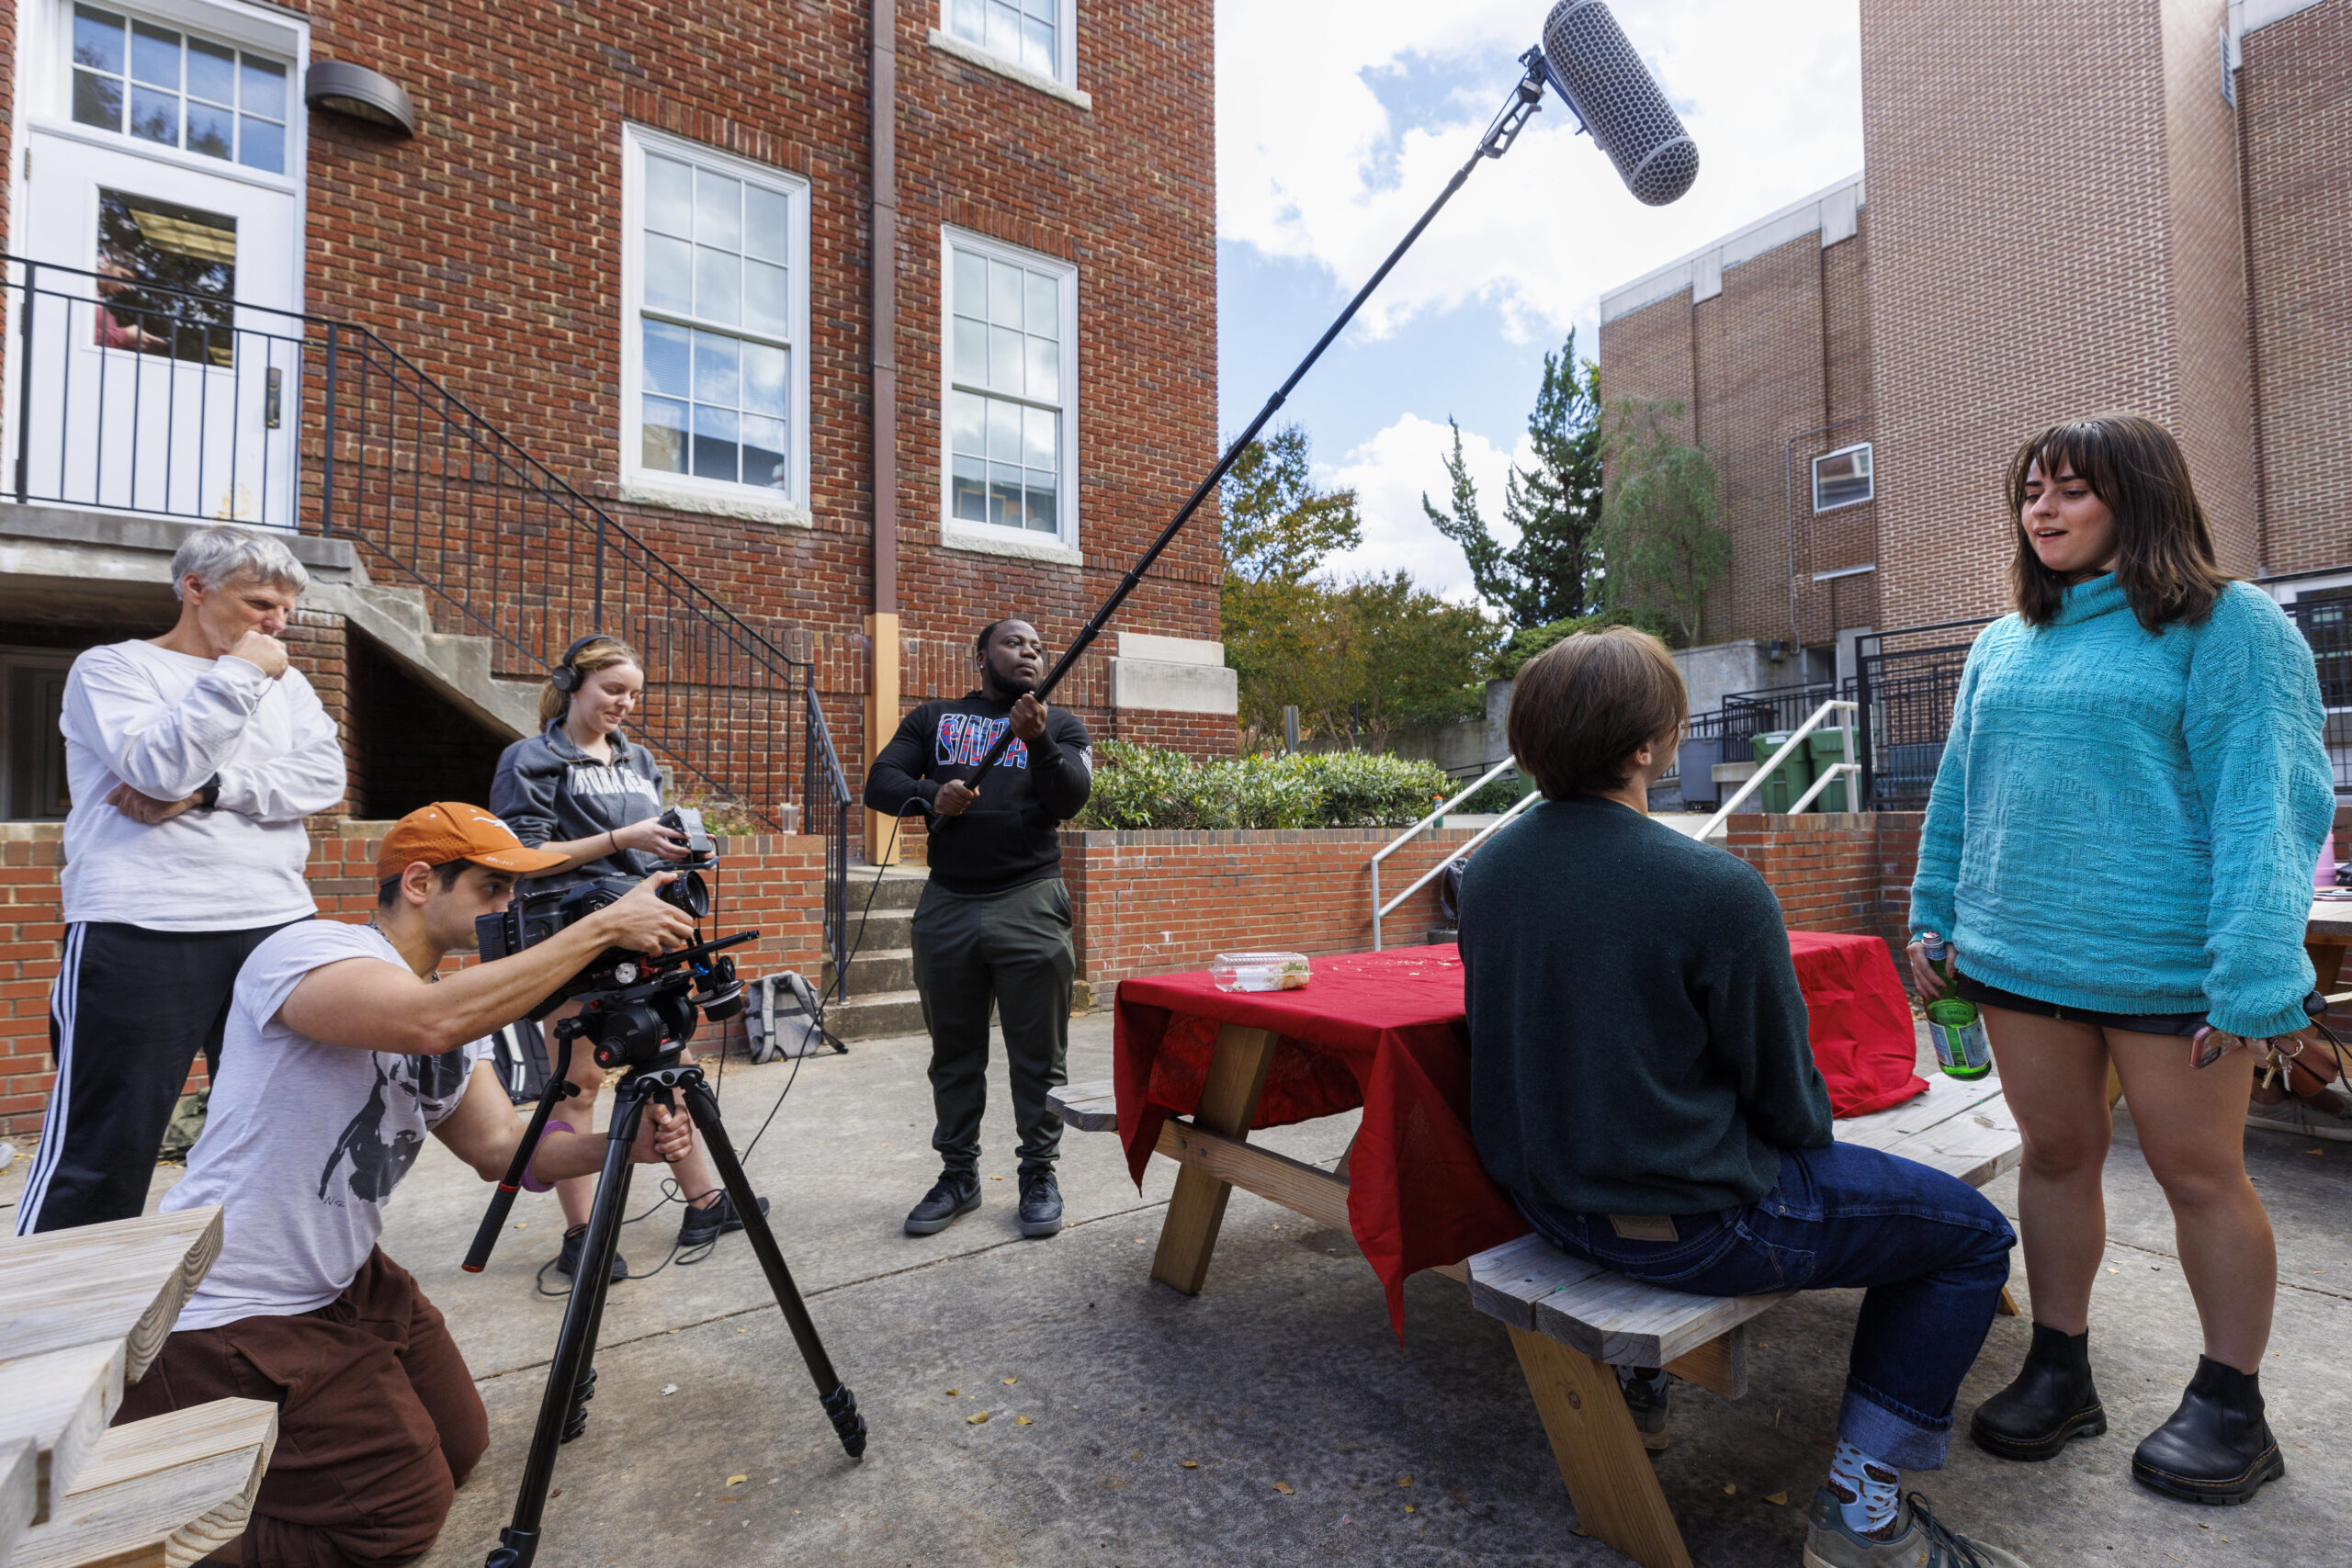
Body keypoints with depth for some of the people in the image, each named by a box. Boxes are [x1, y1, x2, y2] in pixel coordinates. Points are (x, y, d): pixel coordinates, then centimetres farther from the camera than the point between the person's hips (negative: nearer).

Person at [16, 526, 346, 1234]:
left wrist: (207, 792, -10)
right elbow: (161, 768, -13)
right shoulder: (111, 667, 5)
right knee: (100, 1151, -1)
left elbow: (324, 777, 2)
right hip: (140, 936, -4)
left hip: (275, 928, 5)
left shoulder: (285, 682, 16)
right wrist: (238, 676, -9)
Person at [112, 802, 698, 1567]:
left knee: (458, 1444, 16)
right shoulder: (307, 951, -22)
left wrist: (624, 1145, -18)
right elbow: (434, 1019, -43)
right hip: (224, 1315, -8)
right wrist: (601, 927, -38)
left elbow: (502, 1147, -1)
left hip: (345, 1284, 9)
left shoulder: (464, 1009, 4)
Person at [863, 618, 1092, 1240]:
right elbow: (879, 782, 5)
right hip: (946, 906, 2)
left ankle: (1039, 1174, 19)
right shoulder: (932, 718, 14)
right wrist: (931, 798, -15)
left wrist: (1037, 740, -23)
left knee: (1038, 1054, 4)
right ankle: (958, 1175, 26)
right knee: (954, 1052, 12)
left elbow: (1071, 798, -6)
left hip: (1030, 907, -1)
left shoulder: (1062, 725, 9)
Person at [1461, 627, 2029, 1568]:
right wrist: (1809, 1133, 11)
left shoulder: (1485, 872, -5)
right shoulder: (1715, 890, -25)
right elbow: (1787, 1098, -12)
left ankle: (1631, 1386, 39)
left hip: (1544, 1198, 7)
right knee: (1971, 1233, 14)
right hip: (1690, 1227, -7)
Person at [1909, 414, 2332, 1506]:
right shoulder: (2002, 645, 12)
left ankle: (2230, 1403, 28)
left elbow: (2268, 800, -13)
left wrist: (2255, 975, -20)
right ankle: (2059, 1371, 28)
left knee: (2200, 1173, 9)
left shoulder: (2229, 625, -5)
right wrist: (1933, 922, 11)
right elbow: (1958, 794, 14)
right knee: (2056, 1154, 14)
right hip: (2017, 955, 5)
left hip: (2165, 963, -5)